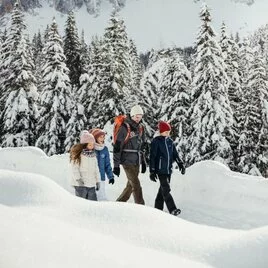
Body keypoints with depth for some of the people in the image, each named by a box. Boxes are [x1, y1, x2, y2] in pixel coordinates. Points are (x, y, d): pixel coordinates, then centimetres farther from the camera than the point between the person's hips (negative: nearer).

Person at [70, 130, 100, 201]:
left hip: (92, 184, 5)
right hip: (80, 184, -5)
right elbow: (74, 167, -9)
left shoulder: (93, 154, 12)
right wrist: (78, 179, -20)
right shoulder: (77, 154, -6)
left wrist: (97, 181, 16)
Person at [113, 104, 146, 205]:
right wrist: (116, 165, -14)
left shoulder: (140, 127, 11)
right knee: (136, 186, -9)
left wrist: (143, 162, 18)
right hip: (127, 161, -7)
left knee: (130, 185, 13)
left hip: (136, 161, 7)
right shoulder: (124, 128, -11)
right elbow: (117, 147, -12)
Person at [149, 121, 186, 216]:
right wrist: (152, 171, -10)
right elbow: (152, 157, -7)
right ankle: (172, 209, -16)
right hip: (160, 169, -7)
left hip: (168, 169, 7)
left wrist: (180, 164, 5)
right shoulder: (156, 141, -6)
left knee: (163, 189, 10)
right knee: (166, 189, -12)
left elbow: (175, 154, 17)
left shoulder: (170, 141, 12)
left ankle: (158, 208, 19)